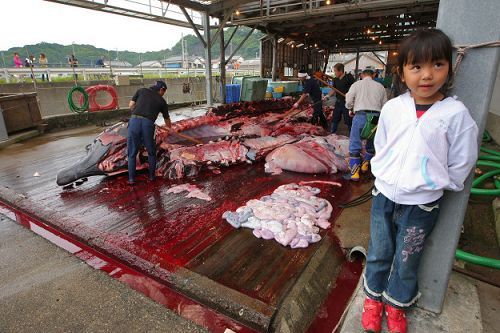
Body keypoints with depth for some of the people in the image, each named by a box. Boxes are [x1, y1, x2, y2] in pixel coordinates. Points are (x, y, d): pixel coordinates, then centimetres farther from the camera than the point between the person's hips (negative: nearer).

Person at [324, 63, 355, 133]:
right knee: (334, 119, 12)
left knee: (348, 121, -2)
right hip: (338, 102, 7)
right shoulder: (336, 79, 10)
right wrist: (328, 95, 0)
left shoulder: (349, 77, -9)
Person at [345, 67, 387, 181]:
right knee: (372, 142, 21)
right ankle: (365, 164, 30)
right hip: (376, 116, 3)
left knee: (355, 143, 0)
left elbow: (349, 102, 1)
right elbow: (384, 105, 10)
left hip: (361, 115, -3)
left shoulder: (356, 84, 7)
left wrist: (351, 110, 19)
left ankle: (355, 170, -6)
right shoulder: (380, 87, 13)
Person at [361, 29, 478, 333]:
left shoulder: (456, 113, -12)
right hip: (384, 196, 2)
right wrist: (384, 176, 4)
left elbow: (461, 163, -4)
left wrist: (434, 184, -2)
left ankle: (396, 303, 41)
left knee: (406, 261, 16)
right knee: (378, 253, 18)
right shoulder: (392, 108, -4)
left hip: (422, 204, -2)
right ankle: (374, 297, 41)